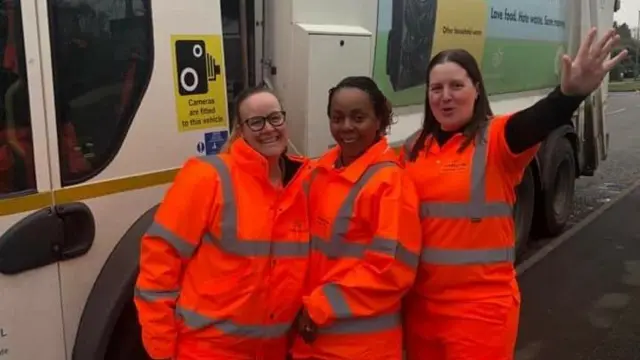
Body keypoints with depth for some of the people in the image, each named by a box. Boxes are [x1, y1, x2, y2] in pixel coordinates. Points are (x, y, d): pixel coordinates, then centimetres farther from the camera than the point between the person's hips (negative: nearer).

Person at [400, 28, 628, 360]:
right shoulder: (415, 148, 6)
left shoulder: (496, 138, -9)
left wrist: (570, 93, -51)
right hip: (421, 301, 5)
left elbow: (534, 124, -31)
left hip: (481, 305, -4)